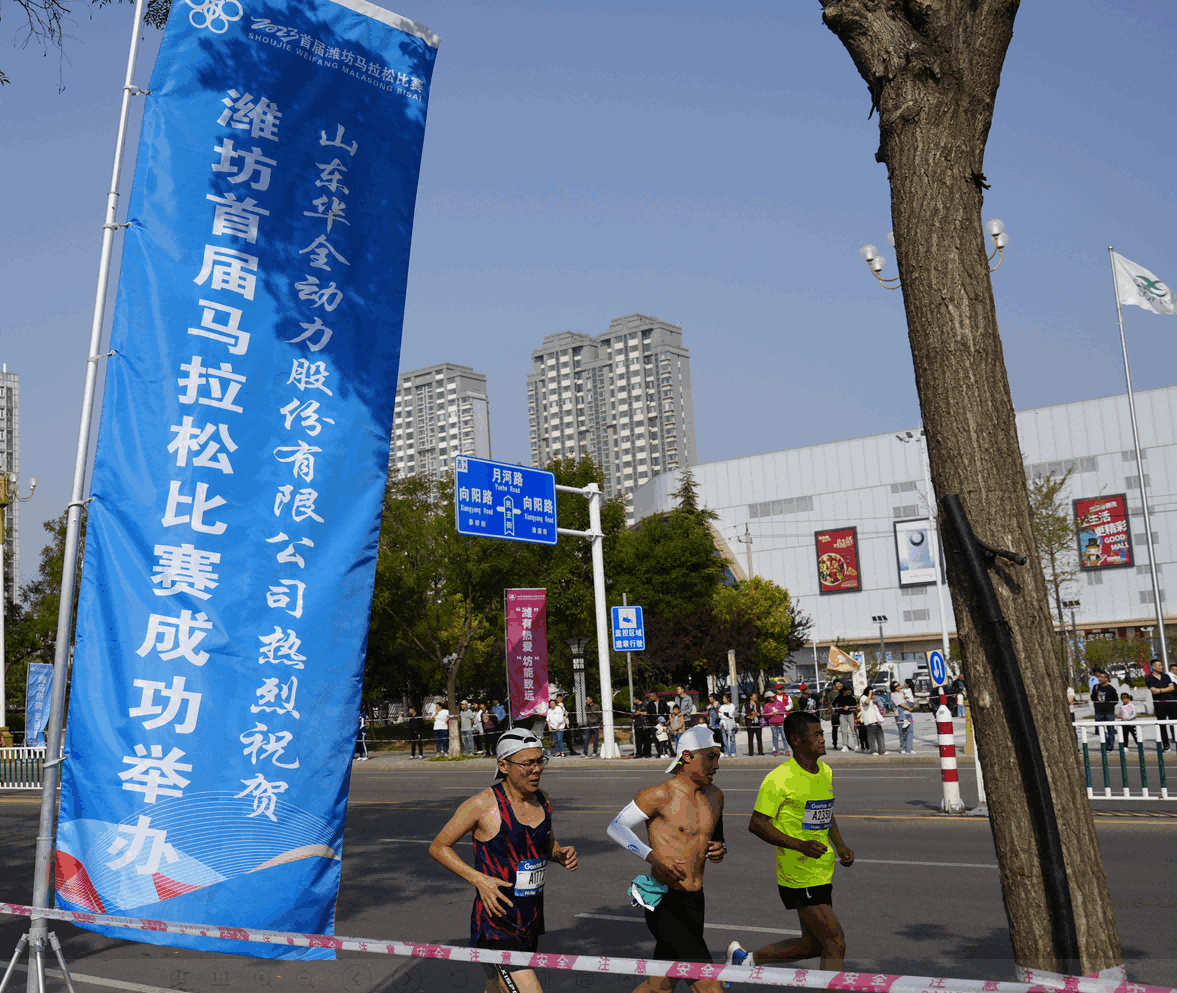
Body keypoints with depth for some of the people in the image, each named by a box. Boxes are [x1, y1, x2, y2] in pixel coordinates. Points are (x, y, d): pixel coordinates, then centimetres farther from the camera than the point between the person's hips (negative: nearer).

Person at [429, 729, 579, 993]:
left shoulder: (542, 802, 4)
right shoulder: (483, 805, -15)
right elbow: (438, 847, -7)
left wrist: (561, 854, -1)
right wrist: (478, 879, -19)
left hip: (532, 919, 7)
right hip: (496, 921, -7)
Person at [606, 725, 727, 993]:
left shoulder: (715, 796, 11)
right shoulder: (660, 795, -11)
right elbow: (616, 827, -5)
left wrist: (720, 850, 2)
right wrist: (653, 857, -18)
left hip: (695, 901, 8)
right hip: (664, 903, -7)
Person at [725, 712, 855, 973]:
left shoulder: (826, 771, 9)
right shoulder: (780, 778, -16)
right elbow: (756, 824, -17)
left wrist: (840, 846, 9)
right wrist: (800, 845, -25)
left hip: (822, 871, 8)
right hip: (799, 875, -8)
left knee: (812, 945, 14)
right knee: (836, 943, -7)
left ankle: (745, 957, 30)